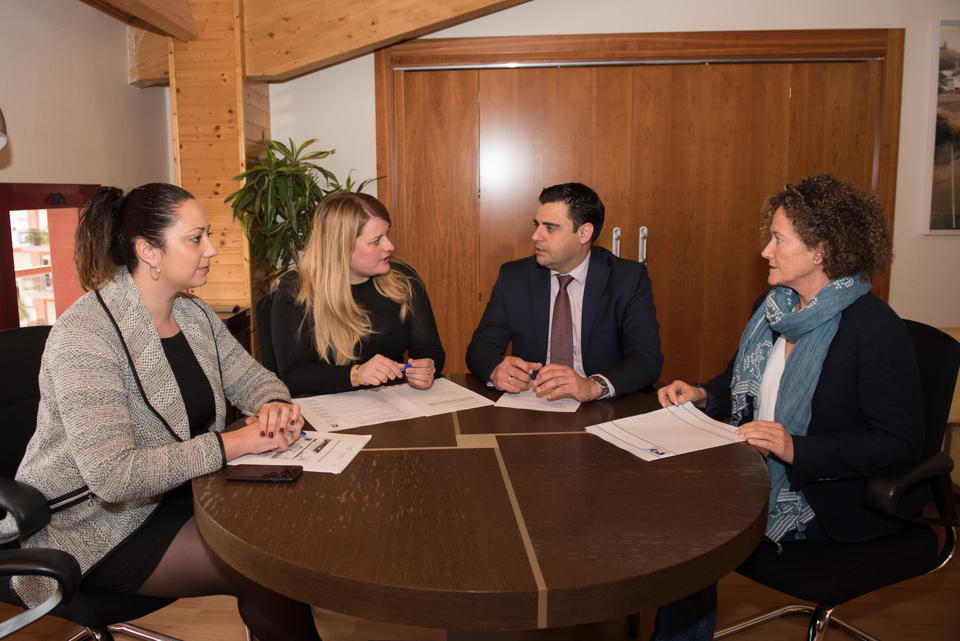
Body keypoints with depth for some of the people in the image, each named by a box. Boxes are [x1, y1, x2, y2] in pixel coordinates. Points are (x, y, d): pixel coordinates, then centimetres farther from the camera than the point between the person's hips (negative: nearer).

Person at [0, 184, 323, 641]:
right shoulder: (85, 336, -25)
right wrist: (233, 443, -33)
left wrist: (274, 406, -18)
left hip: (172, 494, 8)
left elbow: (252, 378, 7)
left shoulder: (193, 315, 2)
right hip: (94, 530, -7)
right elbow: (111, 476, -32)